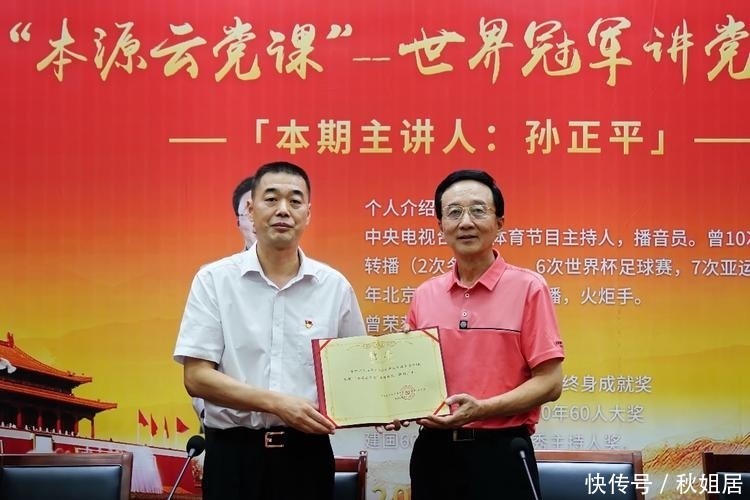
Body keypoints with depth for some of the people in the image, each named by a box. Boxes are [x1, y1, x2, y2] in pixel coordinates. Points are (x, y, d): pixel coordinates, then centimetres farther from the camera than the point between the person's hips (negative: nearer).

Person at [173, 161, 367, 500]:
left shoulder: (335, 286, 3)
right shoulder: (214, 280, -2)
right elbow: (196, 377, -8)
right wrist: (277, 403, -18)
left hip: (307, 452, 2)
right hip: (234, 453, -2)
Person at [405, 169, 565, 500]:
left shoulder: (528, 288, -6)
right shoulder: (424, 295, 6)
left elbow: (550, 382, -9)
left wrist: (481, 409, -20)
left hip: (499, 453, -4)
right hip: (433, 452, 4)